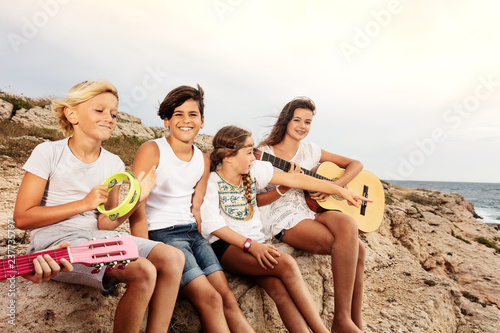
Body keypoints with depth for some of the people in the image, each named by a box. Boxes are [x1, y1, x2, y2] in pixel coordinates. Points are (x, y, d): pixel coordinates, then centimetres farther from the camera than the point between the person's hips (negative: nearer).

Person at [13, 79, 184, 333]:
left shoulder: (114, 164, 6)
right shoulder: (48, 153, -6)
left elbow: (104, 224, 5)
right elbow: (22, 218, -7)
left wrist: (135, 200, -12)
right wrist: (84, 203, -14)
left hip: (95, 237, 6)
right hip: (55, 244, -5)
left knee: (173, 258, -15)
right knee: (143, 271, -27)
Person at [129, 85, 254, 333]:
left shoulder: (204, 161, 10)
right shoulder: (152, 150, -8)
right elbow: (137, 209, -12)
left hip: (192, 233, 6)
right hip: (160, 235, -5)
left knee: (228, 298, -7)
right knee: (211, 299, -17)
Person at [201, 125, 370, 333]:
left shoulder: (254, 170, 7)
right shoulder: (210, 182, -6)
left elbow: (295, 179, 4)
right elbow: (214, 225, -14)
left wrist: (340, 191, 5)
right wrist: (250, 245, -25)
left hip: (255, 243, 5)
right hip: (225, 246, -4)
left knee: (280, 290, -25)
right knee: (286, 264, -27)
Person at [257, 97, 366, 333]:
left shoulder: (311, 151, 15)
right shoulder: (264, 154, 2)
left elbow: (355, 164, 14)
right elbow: (254, 199, -2)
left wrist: (334, 186, -4)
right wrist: (285, 187, -18)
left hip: (312, 211, 5)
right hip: (284, 218, -4)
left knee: (347, 224, -29)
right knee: (353, 246, -24)